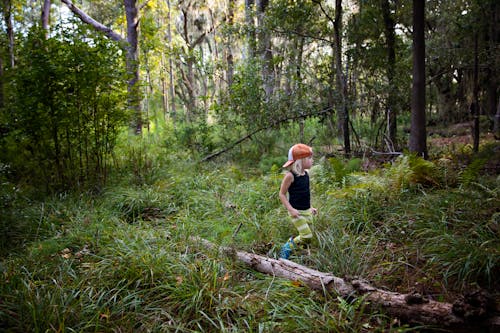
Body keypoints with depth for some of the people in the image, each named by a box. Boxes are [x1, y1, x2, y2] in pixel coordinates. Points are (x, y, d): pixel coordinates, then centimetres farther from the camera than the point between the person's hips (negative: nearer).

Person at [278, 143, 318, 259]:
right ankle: (287, 248, 6)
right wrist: (291, 209, -20)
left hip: (307, 211, 8)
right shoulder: (290, 175, -15)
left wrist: (310, 207, 17)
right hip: (297, 212, -8)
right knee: (307, 236, -14)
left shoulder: (306, 174, 7)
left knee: (306, 236, 9)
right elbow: (282, 194, -12)